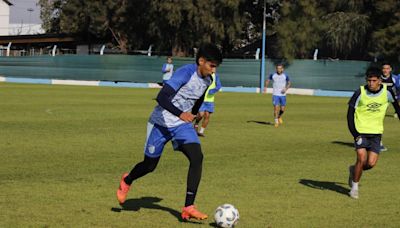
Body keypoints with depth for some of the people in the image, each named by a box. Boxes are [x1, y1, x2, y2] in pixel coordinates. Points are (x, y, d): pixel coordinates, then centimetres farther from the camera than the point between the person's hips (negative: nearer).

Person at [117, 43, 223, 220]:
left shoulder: (208, 80, -1)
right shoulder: (186, 73, -24)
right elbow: (161, 97, -33)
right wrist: (180, 114, -45)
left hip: (183, 125, 5)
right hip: (161, 123, -5)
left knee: (197, 157, -19)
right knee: (150, 165, 9)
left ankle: (188, 207, -17)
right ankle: (127, 181, 45)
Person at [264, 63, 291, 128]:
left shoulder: (285, 76, -2)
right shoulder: (273, 75, -2)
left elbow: (289, 83, 7)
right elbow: (268, 80, 12)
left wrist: (286, 88, -12)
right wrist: (266, 87, -4)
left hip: (283, 94, 1)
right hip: (275, 94, -1)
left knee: (282, 109, 5)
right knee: (276, 108, -12)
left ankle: (279, 117, 36)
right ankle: (276, 122, -2)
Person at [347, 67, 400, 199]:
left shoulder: (387, 92, -6)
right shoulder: (360, 93, -12)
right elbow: (350, 114, -8)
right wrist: (355, 134, -16)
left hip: (376, 132, 2)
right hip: (361, 131, -2)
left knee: (371, 163, -8)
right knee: (362, 158, -16)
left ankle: (354, 170, 25)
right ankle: (355, 186, 5)